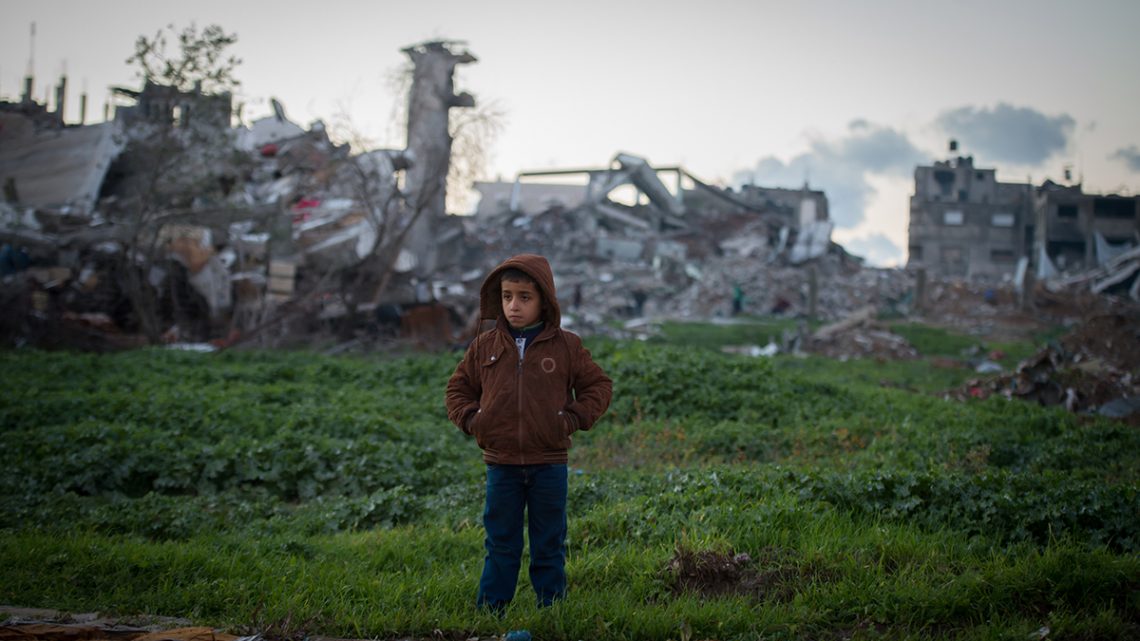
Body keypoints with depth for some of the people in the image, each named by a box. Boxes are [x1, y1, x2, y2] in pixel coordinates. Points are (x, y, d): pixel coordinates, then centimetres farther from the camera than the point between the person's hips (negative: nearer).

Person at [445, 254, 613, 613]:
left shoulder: (566, 346, -2)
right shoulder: (485, 347, 2)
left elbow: (599, 386, 6)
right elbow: (458, 390, 13)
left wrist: (573, 419, -6)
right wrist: (471, 420, -4)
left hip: (549, 464, -1)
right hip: (501, 464, 1)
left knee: (550, 546, 9)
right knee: (500, 544, 8)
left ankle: (551, 608, 20)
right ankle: (490, 610, 16)